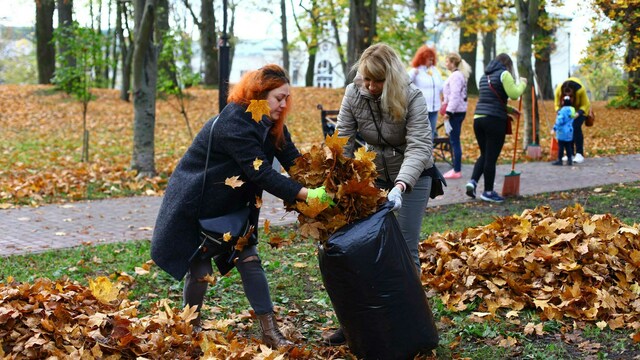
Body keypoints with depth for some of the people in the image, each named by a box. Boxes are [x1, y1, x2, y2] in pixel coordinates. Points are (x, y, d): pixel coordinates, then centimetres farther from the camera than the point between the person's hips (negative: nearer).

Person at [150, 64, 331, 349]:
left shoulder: (271, 123, -4)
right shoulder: (234, 123, -31)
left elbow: (292, 160, -9)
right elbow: (262, 174, -37)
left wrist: (320, 186, -26)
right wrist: (307, 195, -42)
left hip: (230, 204, 8)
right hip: (195, 202, -7)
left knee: (249, 259, -1)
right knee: (200, 269, 0)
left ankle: (269, 331, 1)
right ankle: (191, 327, 25)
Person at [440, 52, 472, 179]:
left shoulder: (456, 76, -14)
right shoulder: (459, 74, 18)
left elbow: (455, 96, -21)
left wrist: (448, 112, -21)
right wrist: (448, 110, 19)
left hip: (455, 112, -10)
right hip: (458, 111, 10)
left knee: (454, 141, -8)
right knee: (454, 141, 13)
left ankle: (457, 171, -6)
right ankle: (456, 168, 18)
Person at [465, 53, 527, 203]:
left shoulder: (484, 76, 20)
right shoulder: (504, 74, -4)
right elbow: (514, 94, -13)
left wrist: (510, 110, 29)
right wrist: (522, 83, 5)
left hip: (478, 118, 7)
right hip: (495, 120, -7)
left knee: (484, 154, 17)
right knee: (491, 157, 0)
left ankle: (473, 181, 2)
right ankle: (488, 192, 8)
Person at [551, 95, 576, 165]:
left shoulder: (563, 110, -17)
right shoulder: (572, 110, 8)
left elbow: (560, 121, -18)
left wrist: (554, 128, -10)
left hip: (562, 131, -8)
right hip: (569, 131, 8)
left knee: (561, 146, -2)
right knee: (568, 146, 12)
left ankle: (559, 160, 1)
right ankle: (569, 160, 13)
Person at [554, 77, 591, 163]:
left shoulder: (580, 90, -34)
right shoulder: (558, 90, -26)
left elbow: (585, 105, -20)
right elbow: (557, 104, -12)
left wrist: (578, 114, -37)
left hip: (580, 110, -3)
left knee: (576, 127, -20)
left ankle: (580, 154, -17)